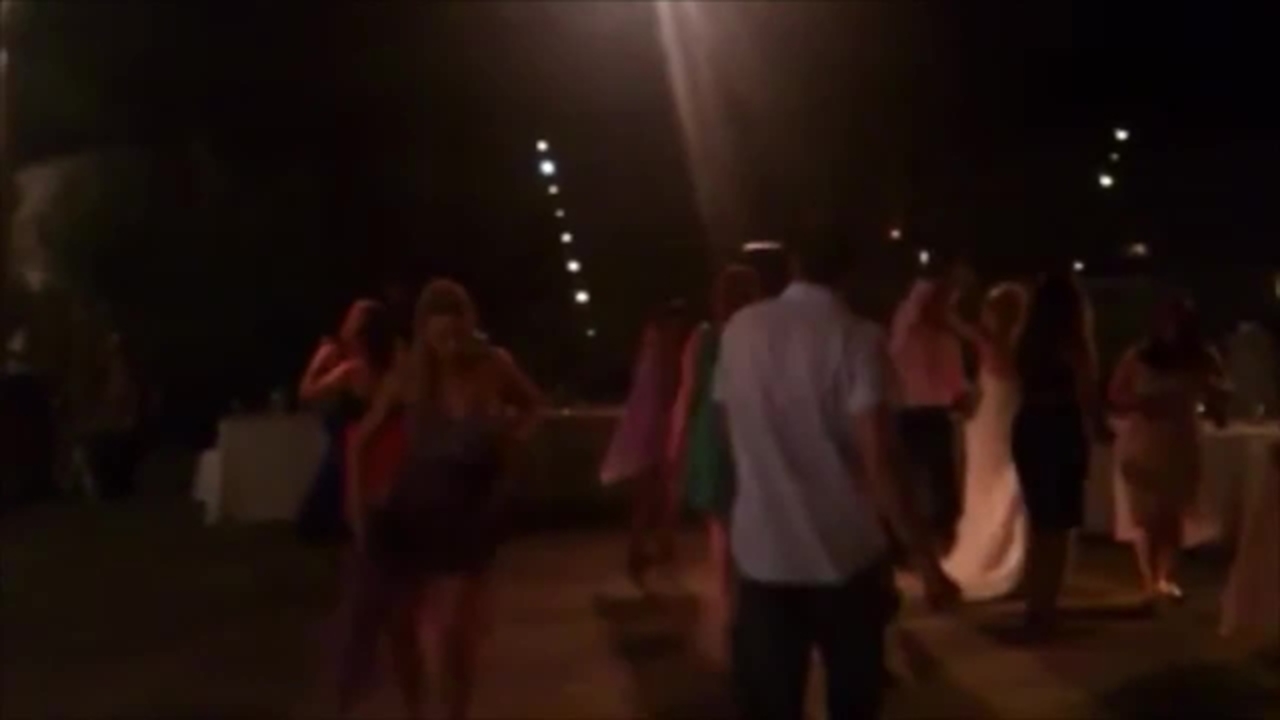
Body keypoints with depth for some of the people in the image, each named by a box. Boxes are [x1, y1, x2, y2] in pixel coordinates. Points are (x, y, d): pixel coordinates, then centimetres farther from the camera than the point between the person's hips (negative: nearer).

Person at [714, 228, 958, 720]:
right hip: (843, 554, -2)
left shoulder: (738, 330, 1)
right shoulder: (855, 337, -11)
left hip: (761, 551, 3)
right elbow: (877, 462, -17)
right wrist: (925, 558, -12)